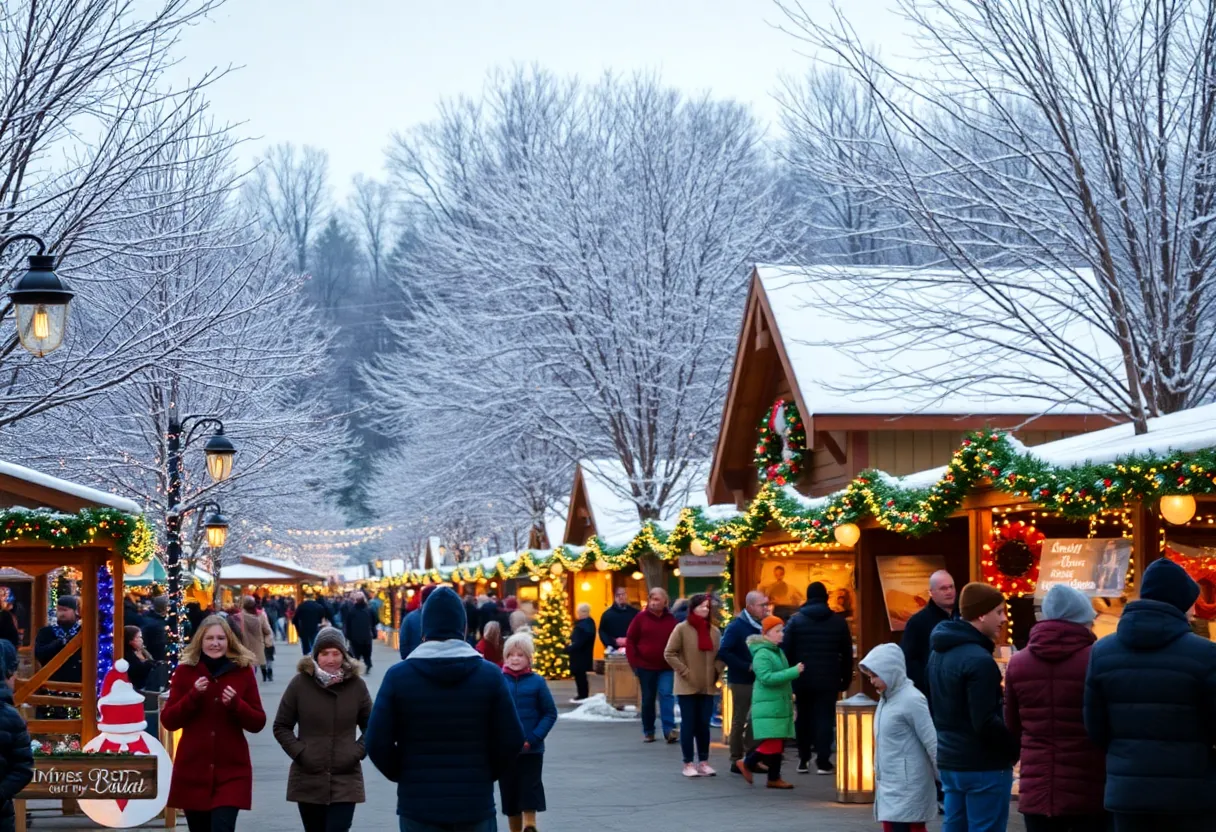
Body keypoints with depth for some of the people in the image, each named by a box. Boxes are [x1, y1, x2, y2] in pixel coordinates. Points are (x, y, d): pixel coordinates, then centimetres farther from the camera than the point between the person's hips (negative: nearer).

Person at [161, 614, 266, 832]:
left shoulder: (243, 671, 1)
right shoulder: (185, 671, 1)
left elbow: (258, 723, 1)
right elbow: (168, 721, -2)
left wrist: (236, 704, -17)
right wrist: (193, 696, -17)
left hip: (231, 771, -1)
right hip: (192, 771, 1)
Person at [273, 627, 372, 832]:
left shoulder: (356, 685, 0)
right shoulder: (300, 684, -3)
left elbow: (371, 727, 10)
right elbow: (281, 726, 4)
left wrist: (358, 751, -5)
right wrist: (299, 752, -9)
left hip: (345, 780, -1)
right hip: (308, 780, 1)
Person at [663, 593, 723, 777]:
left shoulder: (714, 631, 8)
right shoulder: (682, 628, -6)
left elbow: (720, 655, 18)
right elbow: (669, 654, -7)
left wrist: (716, 671, 3)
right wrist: (684, 672, -11)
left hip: (707, 687, 4)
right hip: (687, 686, -4)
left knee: (704, 725, 7)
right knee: (689, 724, 0)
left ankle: (703, 762, 15)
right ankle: (688, 764, 6)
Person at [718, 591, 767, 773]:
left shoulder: (763, 626, 7)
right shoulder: (736, 627, -11)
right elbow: (723, 652, -20)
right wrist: (747, 666, -20)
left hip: (759, 681, 6)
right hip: (741, 681, -6)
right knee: (739, 721, 2)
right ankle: (736, 761, 9)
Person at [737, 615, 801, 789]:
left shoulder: (778, 651, 15)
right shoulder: (762, 654, -15)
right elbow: (766, 677, -26)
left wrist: (789, 694, 21)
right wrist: (793, 672, -25)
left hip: (780, 705, 9)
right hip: (767, 706, -9)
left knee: (778, 744, 8)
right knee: (772, 744, -12)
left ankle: (774, 778, 14)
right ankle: (746, 763, 5)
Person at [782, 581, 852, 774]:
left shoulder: (795, 620, 2)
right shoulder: (838, 622, 5)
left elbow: (786, 650, -2)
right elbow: (847, 654, 8)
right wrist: (846, 678, 15)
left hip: (803, 678, 1)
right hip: (828, 679, -1)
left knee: (803, 717, 13)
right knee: (825, 718, -1)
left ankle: (803, 760, 15)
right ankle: (823, 761, -8)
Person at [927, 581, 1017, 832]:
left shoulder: (939, 654, 11)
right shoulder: (979, 660, -20)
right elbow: (986, 723, -22)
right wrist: (1015, 749, -9)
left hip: (949, 761, 9)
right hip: (983, 765, -9)